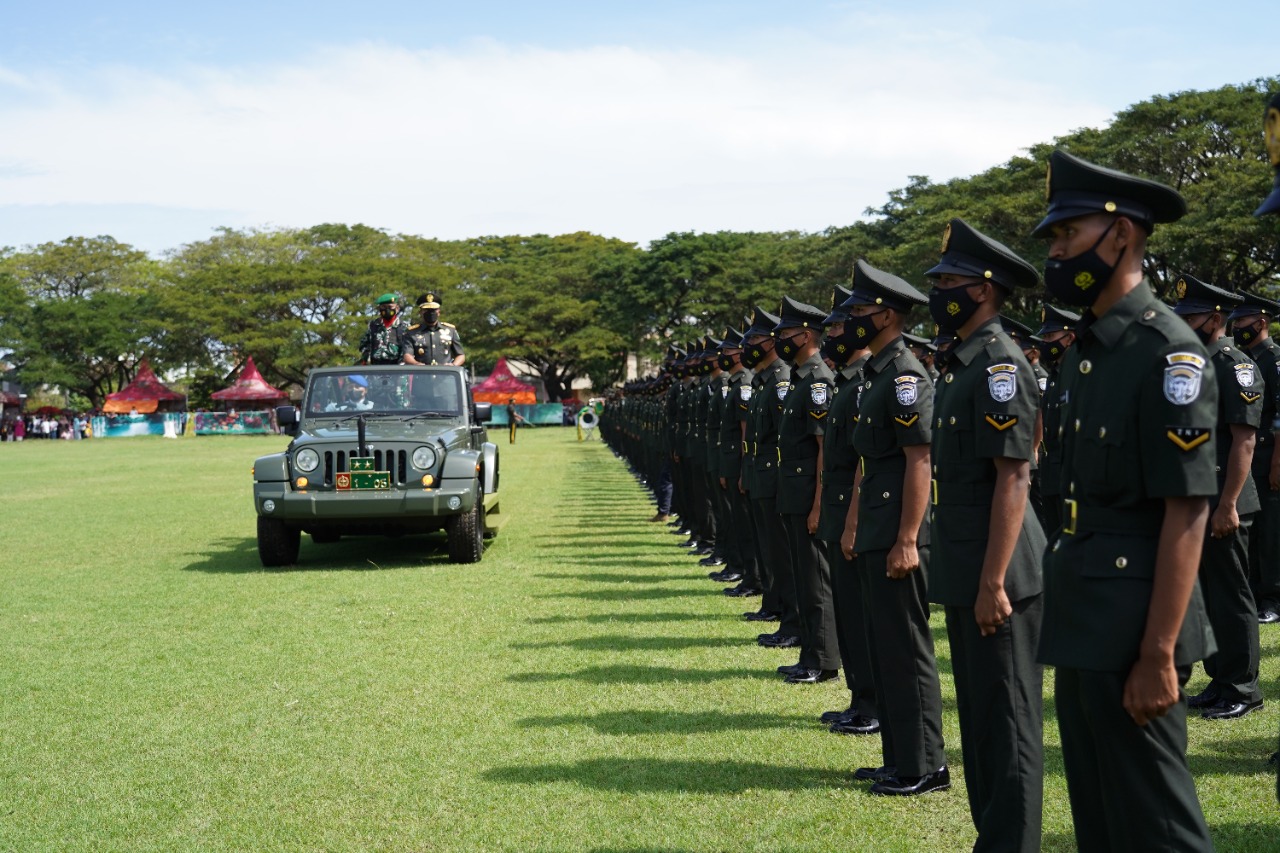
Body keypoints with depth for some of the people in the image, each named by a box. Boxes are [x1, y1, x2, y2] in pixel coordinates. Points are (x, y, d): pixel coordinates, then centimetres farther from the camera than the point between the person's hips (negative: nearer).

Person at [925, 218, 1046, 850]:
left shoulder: (1001, 365, -16)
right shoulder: (965, 362, 14)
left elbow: (1014, 478, -21)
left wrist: (993, 584, -23)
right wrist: (969, 580, 19)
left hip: (996, 577, -10)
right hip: (964, 572, 10)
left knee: (1007, 722, -2)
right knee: (979, 715, 17)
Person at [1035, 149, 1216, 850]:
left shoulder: (1167, 353, -15)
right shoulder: (1083, 354, 12)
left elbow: (1188, 514, -19)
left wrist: (1160, 654, -21)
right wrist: (1066, 607, 15)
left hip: (1132, 623, -9)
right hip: (1082, 618, 9)